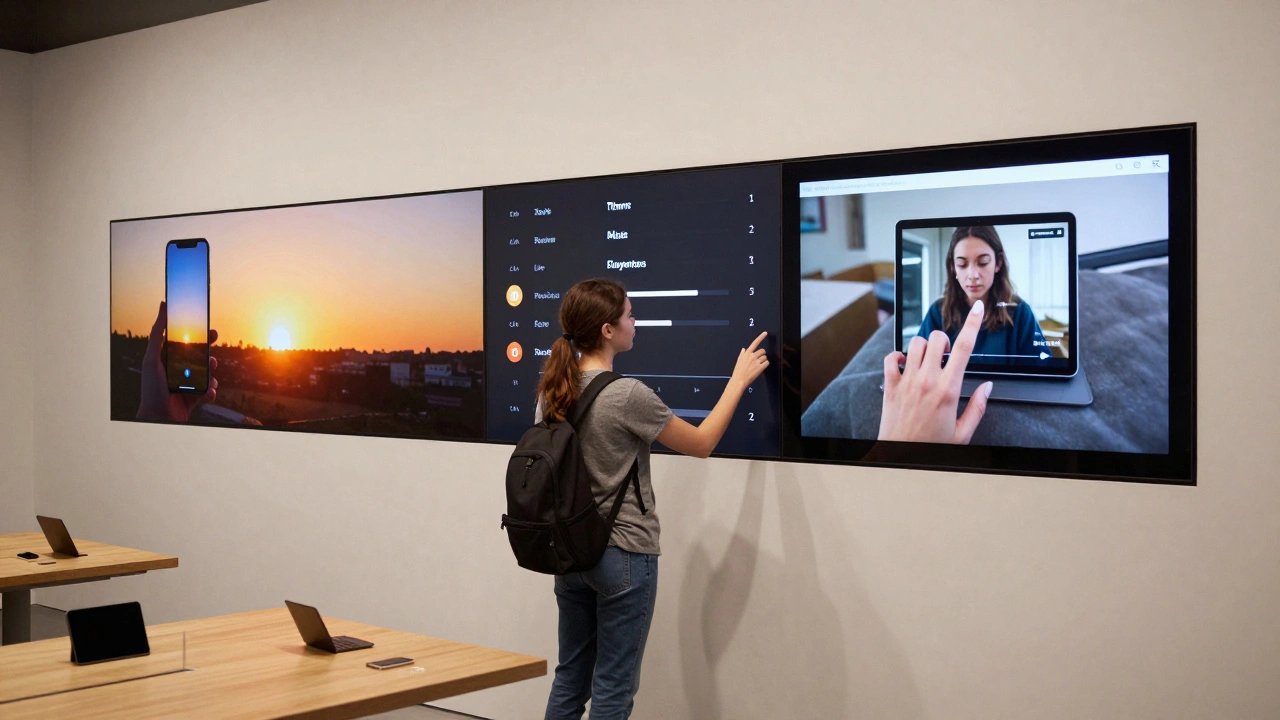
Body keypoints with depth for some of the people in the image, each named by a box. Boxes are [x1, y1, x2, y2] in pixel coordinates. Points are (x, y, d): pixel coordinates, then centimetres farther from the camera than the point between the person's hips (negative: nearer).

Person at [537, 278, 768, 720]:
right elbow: (702, 444, -6)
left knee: (570, 679, 15)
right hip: (623, 554, -7)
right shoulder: (628, 395, -19)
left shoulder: (552, 392, 2)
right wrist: (739, 380, 3)